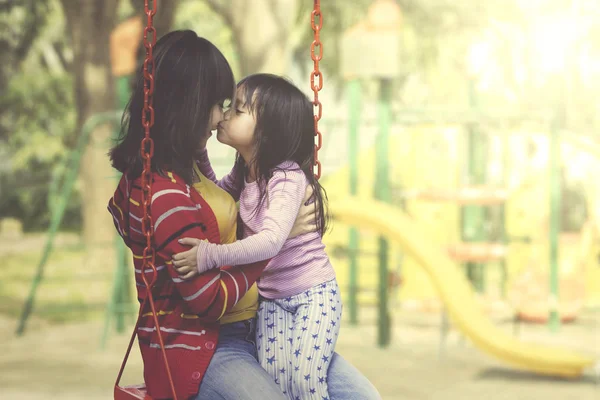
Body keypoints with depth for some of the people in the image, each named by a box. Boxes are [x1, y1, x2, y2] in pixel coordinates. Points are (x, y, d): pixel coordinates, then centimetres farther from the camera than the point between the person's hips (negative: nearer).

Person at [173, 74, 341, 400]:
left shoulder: (287, 178, -22)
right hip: (271, 299, 7)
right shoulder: (245, 172, 3)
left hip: (313, 294, -6)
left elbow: (271, 241, -35)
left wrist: (211, 255, -38)